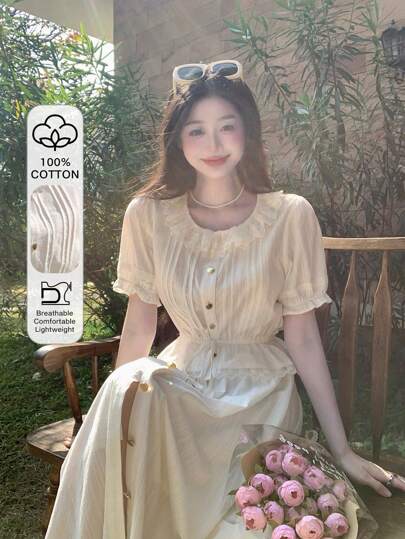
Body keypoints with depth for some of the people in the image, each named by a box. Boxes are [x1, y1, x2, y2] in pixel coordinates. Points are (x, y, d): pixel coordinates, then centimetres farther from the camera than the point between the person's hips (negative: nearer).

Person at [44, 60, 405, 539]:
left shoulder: (290, 215, -9)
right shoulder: (147, 214, -4)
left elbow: (302, 337, -6)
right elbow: (139, 321, 4)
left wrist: (342, 449, -4)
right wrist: (115, 405, 3)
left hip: (260, 392, -1)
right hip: (180, 380, 2)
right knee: (125, 393, -30)